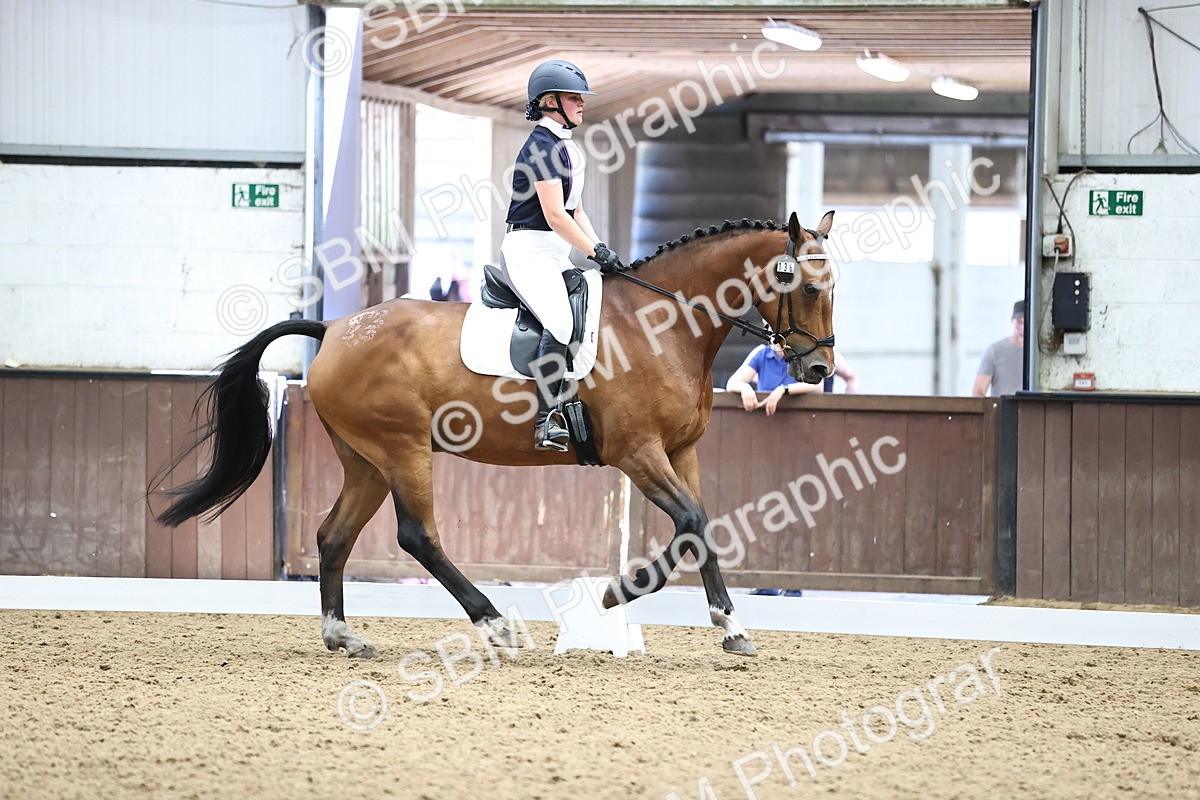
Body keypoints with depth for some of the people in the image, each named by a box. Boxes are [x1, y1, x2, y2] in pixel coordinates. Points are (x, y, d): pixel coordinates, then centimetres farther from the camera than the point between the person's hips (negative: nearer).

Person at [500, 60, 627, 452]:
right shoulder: (542, 146, -13)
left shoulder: (569, 148, 18)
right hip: (529, 249, -11)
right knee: (560, 321, -29)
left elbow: (576, 213, 21)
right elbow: (555, 216, -18)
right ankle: (547, 422, -34)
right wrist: (598, 253, -15)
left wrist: (601, 252, 8)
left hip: (558, 254, 11)